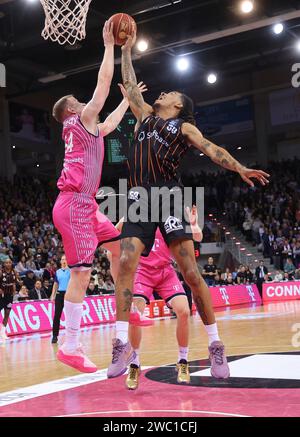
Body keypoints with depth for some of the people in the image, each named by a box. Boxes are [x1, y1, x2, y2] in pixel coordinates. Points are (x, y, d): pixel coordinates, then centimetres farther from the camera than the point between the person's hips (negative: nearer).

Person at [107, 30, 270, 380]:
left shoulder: (184, 126, 12)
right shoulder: (146, 117, 26)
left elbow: (211, 150, -3)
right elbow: (130, 85, 34)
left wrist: (239, 168, -19)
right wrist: (126, 51, 37)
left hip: (168, 196, -4)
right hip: (139, 198, 5)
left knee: (190, 271, -10)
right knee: (125, 264, -11)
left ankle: (215, 345, -5)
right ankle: (121, 344, -10)